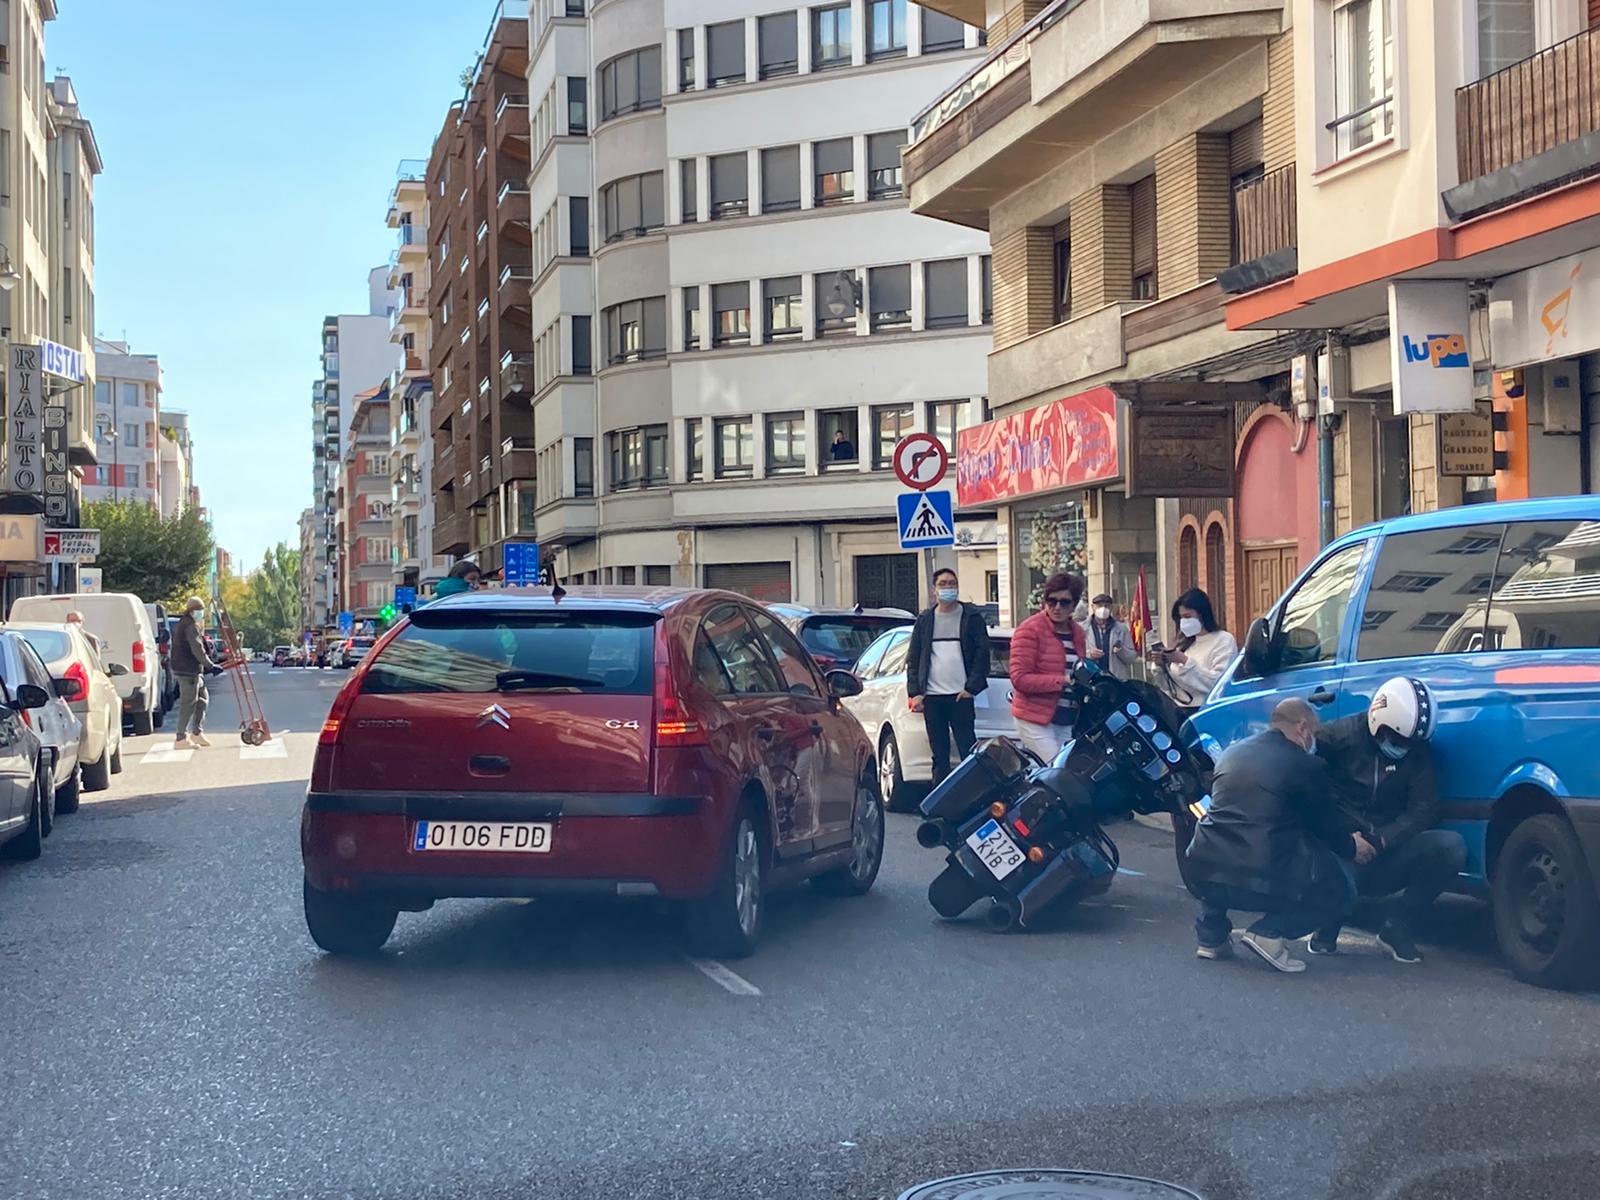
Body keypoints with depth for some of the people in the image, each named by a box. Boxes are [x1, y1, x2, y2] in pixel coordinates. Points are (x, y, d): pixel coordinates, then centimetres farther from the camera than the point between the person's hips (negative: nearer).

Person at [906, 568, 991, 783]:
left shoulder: (972, 617, 5)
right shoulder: (924, 619, 13)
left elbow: (982, 653, 1)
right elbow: (913, 659, 13)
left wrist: (972, 687, -8)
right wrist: (914, 692, 2)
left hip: (960, 695, -3)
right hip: (931, 697, 3)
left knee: (968, 752, -6)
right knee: (939, 756, 7)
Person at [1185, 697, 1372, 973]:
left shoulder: (1232, 753, 16)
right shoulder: (1305, 765, -3)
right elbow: (1327, 824, 8)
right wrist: (1352, 846, 32)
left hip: (1204, 875, 5)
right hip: (1263, 881, -5)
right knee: (1340, 892, 18)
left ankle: (1211, 933, 22)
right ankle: (1270, 932, -5)